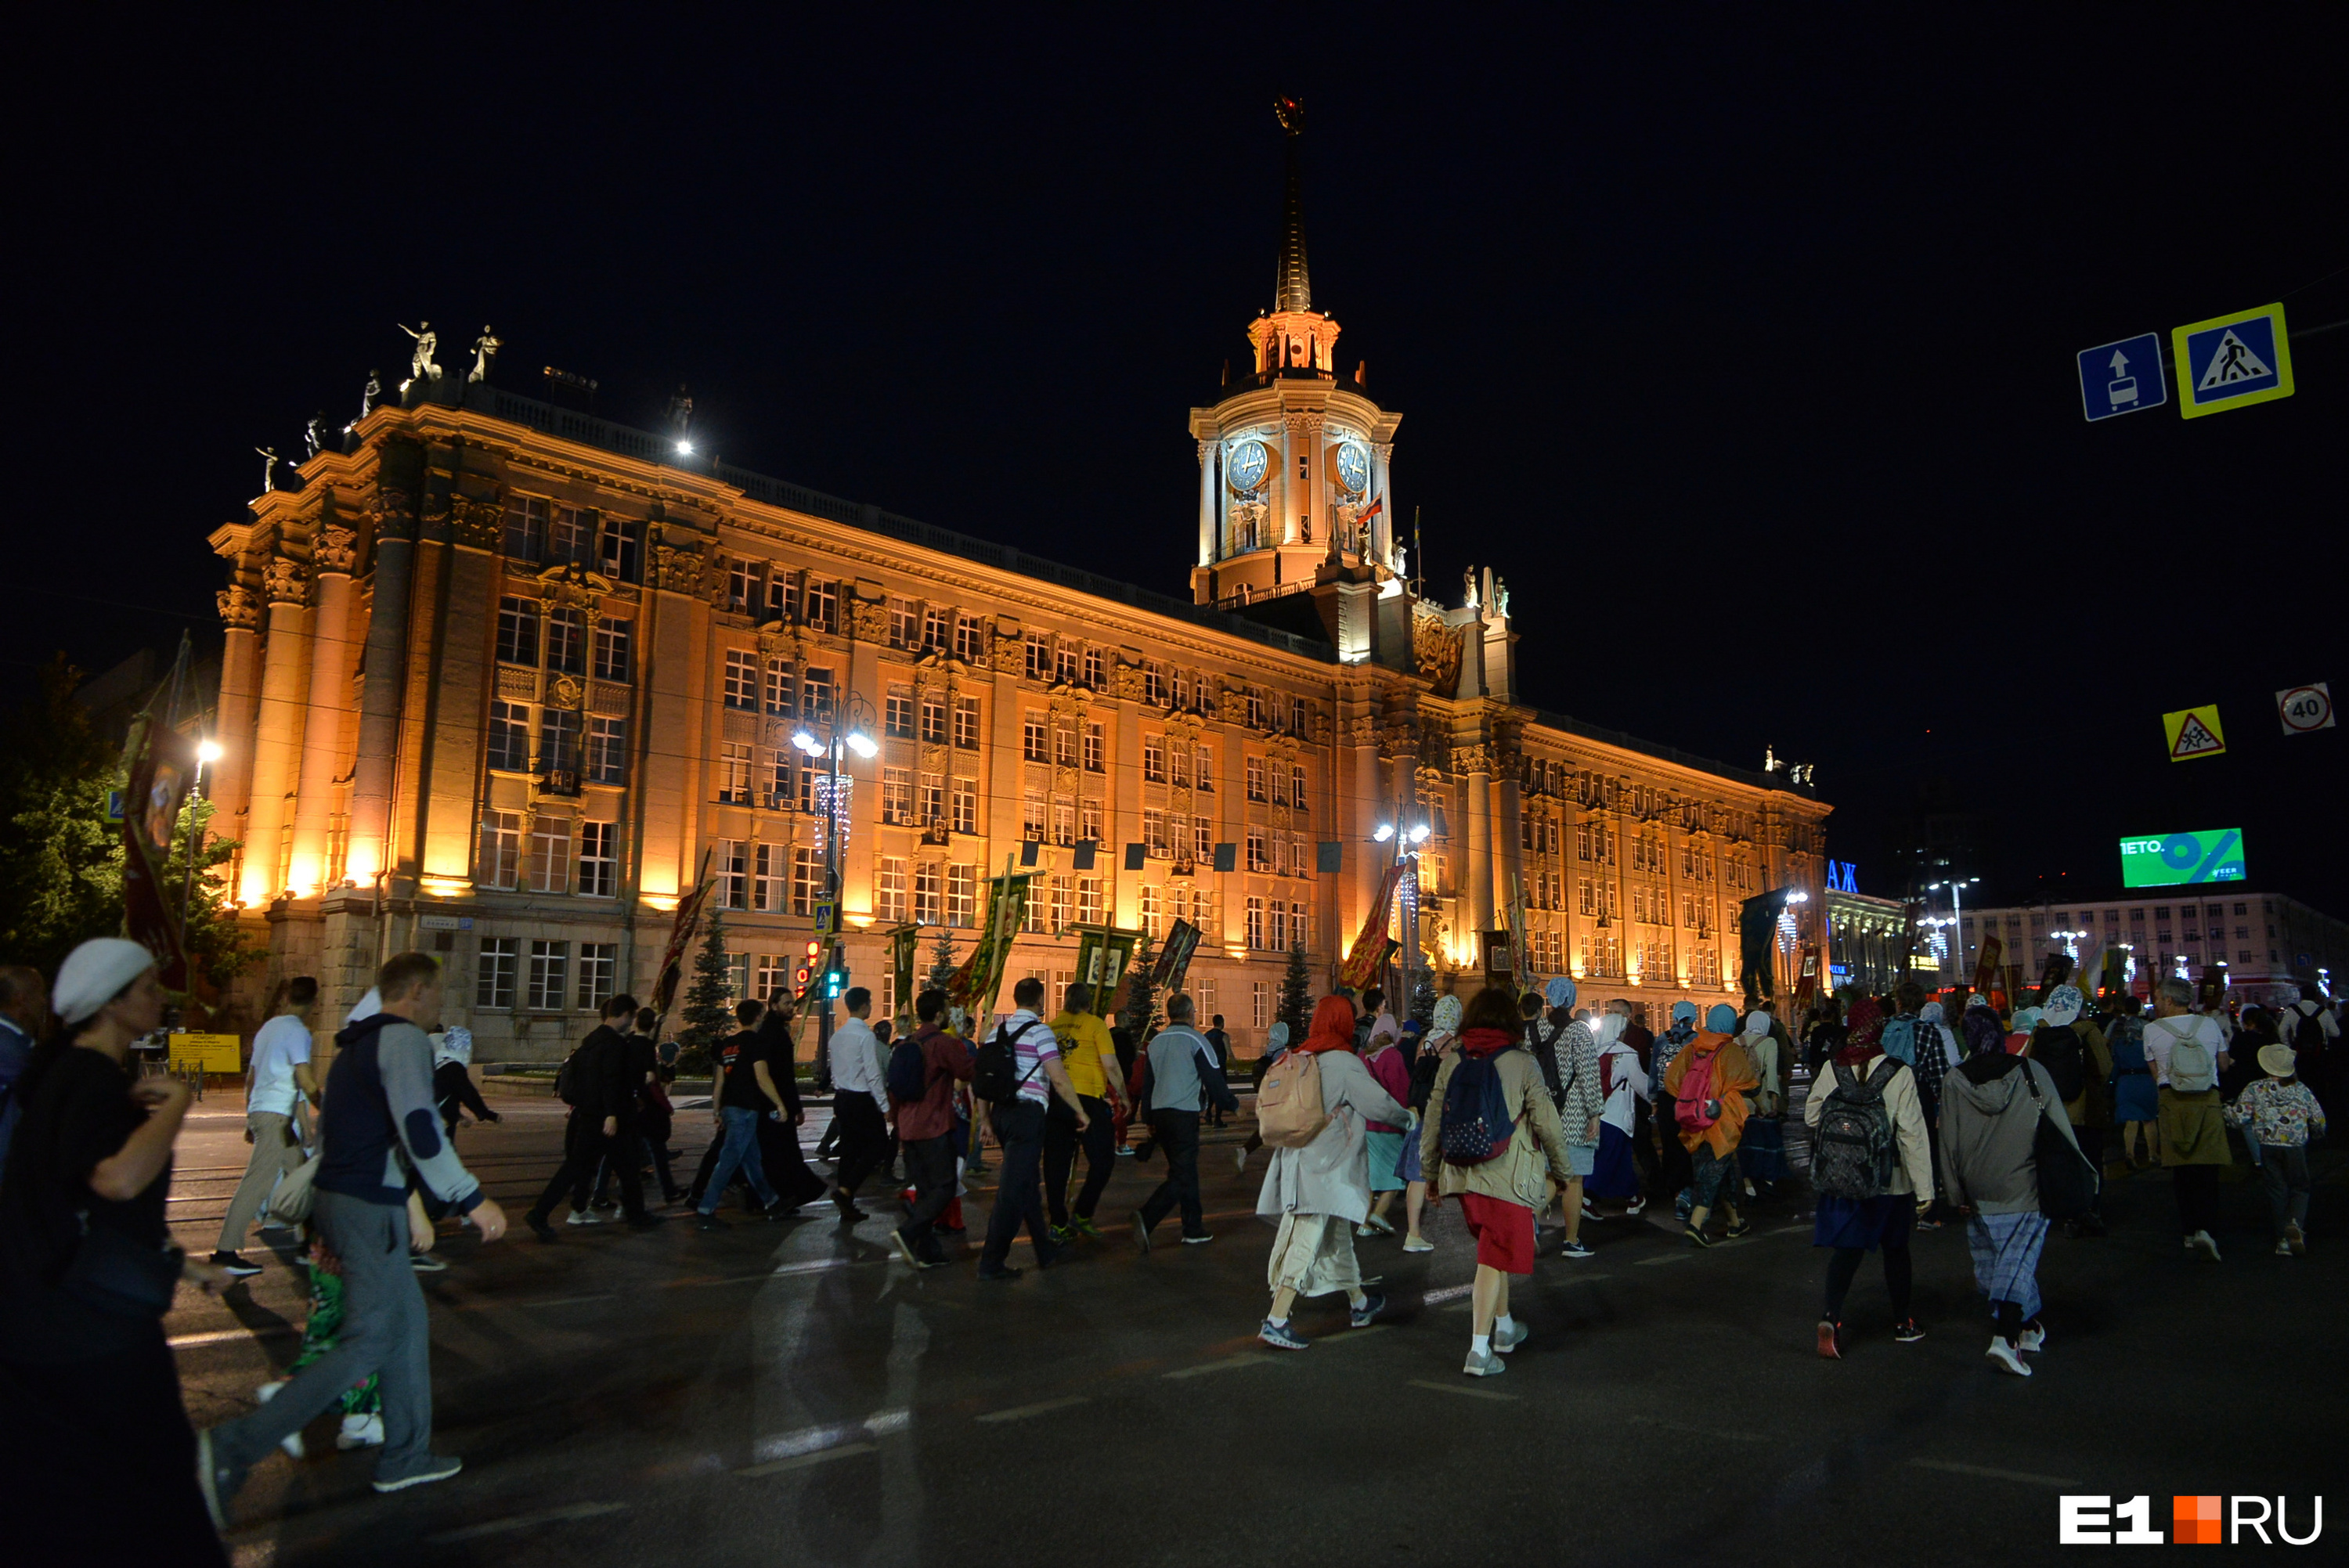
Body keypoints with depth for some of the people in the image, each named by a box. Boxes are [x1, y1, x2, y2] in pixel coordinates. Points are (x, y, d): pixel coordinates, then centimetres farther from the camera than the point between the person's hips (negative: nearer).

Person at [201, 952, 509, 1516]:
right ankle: (235, 1448, -8)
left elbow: (325, 1129, 21)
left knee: (407, 1322, 16)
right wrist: (471, 1199, -20)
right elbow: (420, 1130, -24)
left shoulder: (356, 1044, 16)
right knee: (368, 1344, -5)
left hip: (334, 1195, 10)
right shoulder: (403, 1039, -14)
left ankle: (405, 1456, 23)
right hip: (369, 1208, -10)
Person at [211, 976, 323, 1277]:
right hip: (279, 1115, -9)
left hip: (259, 1110, 9)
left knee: (299, 1177, 13)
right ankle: (226, 1251, -11)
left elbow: (251, 1078, 23)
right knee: (258, 1182, -10)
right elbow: (306, 1081, -17)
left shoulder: (269, 1027, 17)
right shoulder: (296, 1030, -9)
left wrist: (250, 1119, 29)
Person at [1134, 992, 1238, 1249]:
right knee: (1182, 1175, -5)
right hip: (1184, 1114, -7)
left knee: (1184, 1171, 16)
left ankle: (1194, 1230, 20)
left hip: (1159, 1113, 7)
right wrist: (1232, 1105, 8)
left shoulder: (1156, 1041, 13)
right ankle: (1147, 1216, -24)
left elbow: (1147, 1082, 18)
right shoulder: (1194, 1039, -8)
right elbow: (1213, 1079, -8)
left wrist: (1150, 1120, 25)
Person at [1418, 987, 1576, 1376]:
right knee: (1495, 1258, 0)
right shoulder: (1521, 1065, -7)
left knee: (1494, 1248, 22)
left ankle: (1503, 1328, 35)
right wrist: (1562, 1170, 10)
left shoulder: (1451, 1062, 2)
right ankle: (1479, 1351, -2)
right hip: (1508, 1176, -4)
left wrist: (1429, 1170, 19)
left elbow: (1432, 1121, 6)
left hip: (1463, 1174, 4)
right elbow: (1547, 1123, -4)